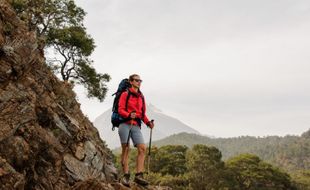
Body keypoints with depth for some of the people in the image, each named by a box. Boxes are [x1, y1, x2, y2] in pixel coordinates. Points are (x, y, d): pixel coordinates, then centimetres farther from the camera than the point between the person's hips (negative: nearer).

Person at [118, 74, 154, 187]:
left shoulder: (141, 97, 19)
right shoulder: (125, 94, 3)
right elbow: (120, 110, -4)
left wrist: (148, 122, 3)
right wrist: (129, 115, -24)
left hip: (136, 126, 5)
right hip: (125, 124, -5)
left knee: (142, 148, -10)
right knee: (126, 149, -5)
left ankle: (138, 175, -10)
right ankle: (126, 176, -1)